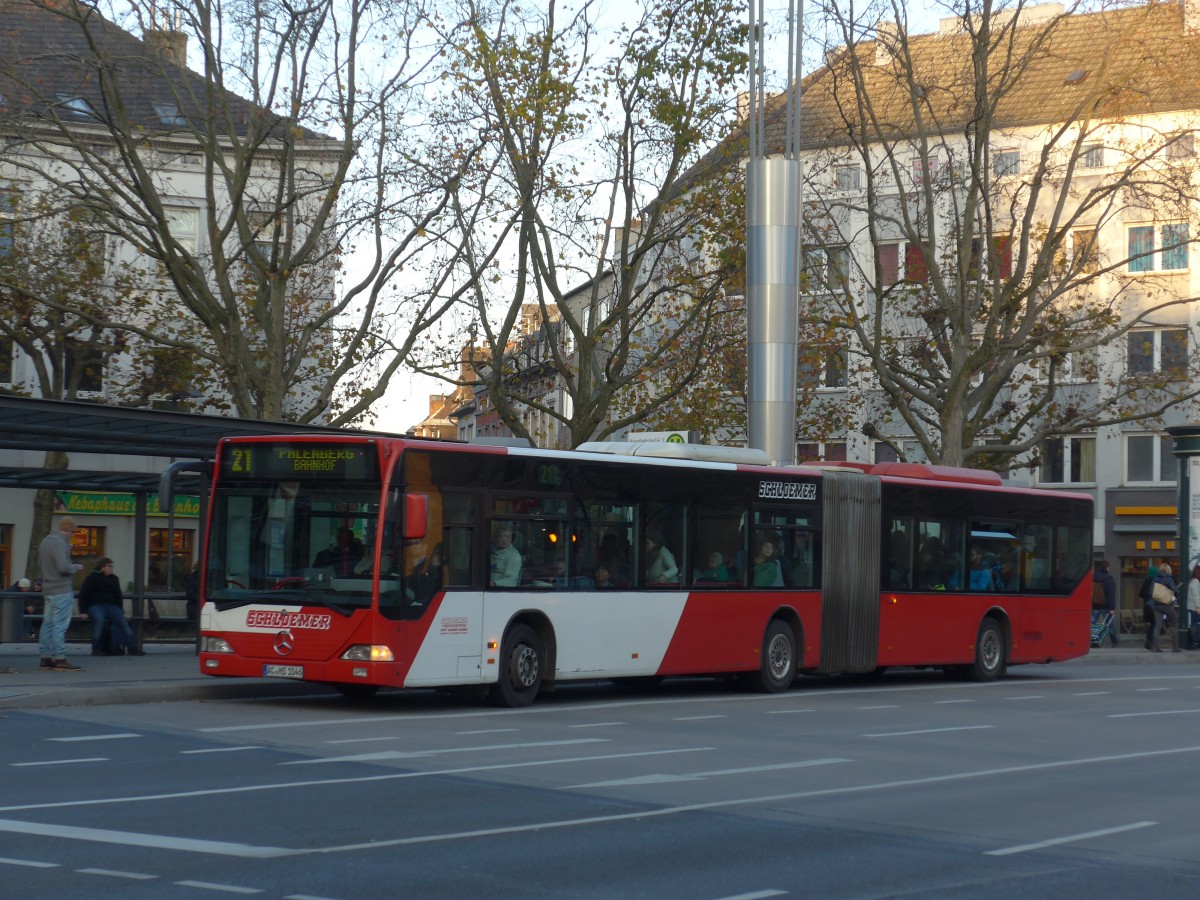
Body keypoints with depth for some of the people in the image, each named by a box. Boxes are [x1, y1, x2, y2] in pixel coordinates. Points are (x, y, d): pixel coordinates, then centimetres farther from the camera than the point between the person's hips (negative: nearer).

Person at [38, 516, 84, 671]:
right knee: (59, 625, -8)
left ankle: (45, 658, 14)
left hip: (48, 589, 9)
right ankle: (60, 660, -8)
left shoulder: (45, 541, 11)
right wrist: (75, 567, -5)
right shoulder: (59, 543, -17)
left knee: (47, 624, 11)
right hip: (61, 590, -9)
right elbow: (64, 568, -25)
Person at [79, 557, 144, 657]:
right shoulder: (92, 578, -1)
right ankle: (96, 648, -29)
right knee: (99, 619, -36)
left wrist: (121, 611, 15)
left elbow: (118, 596, 24)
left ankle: (132, 647, -22)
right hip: (95, 605, -5)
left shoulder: (114, 579, 16)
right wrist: (83, 611, -11)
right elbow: (83, 595, -3)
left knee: (122, 620, -20)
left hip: (111, 605, 5)